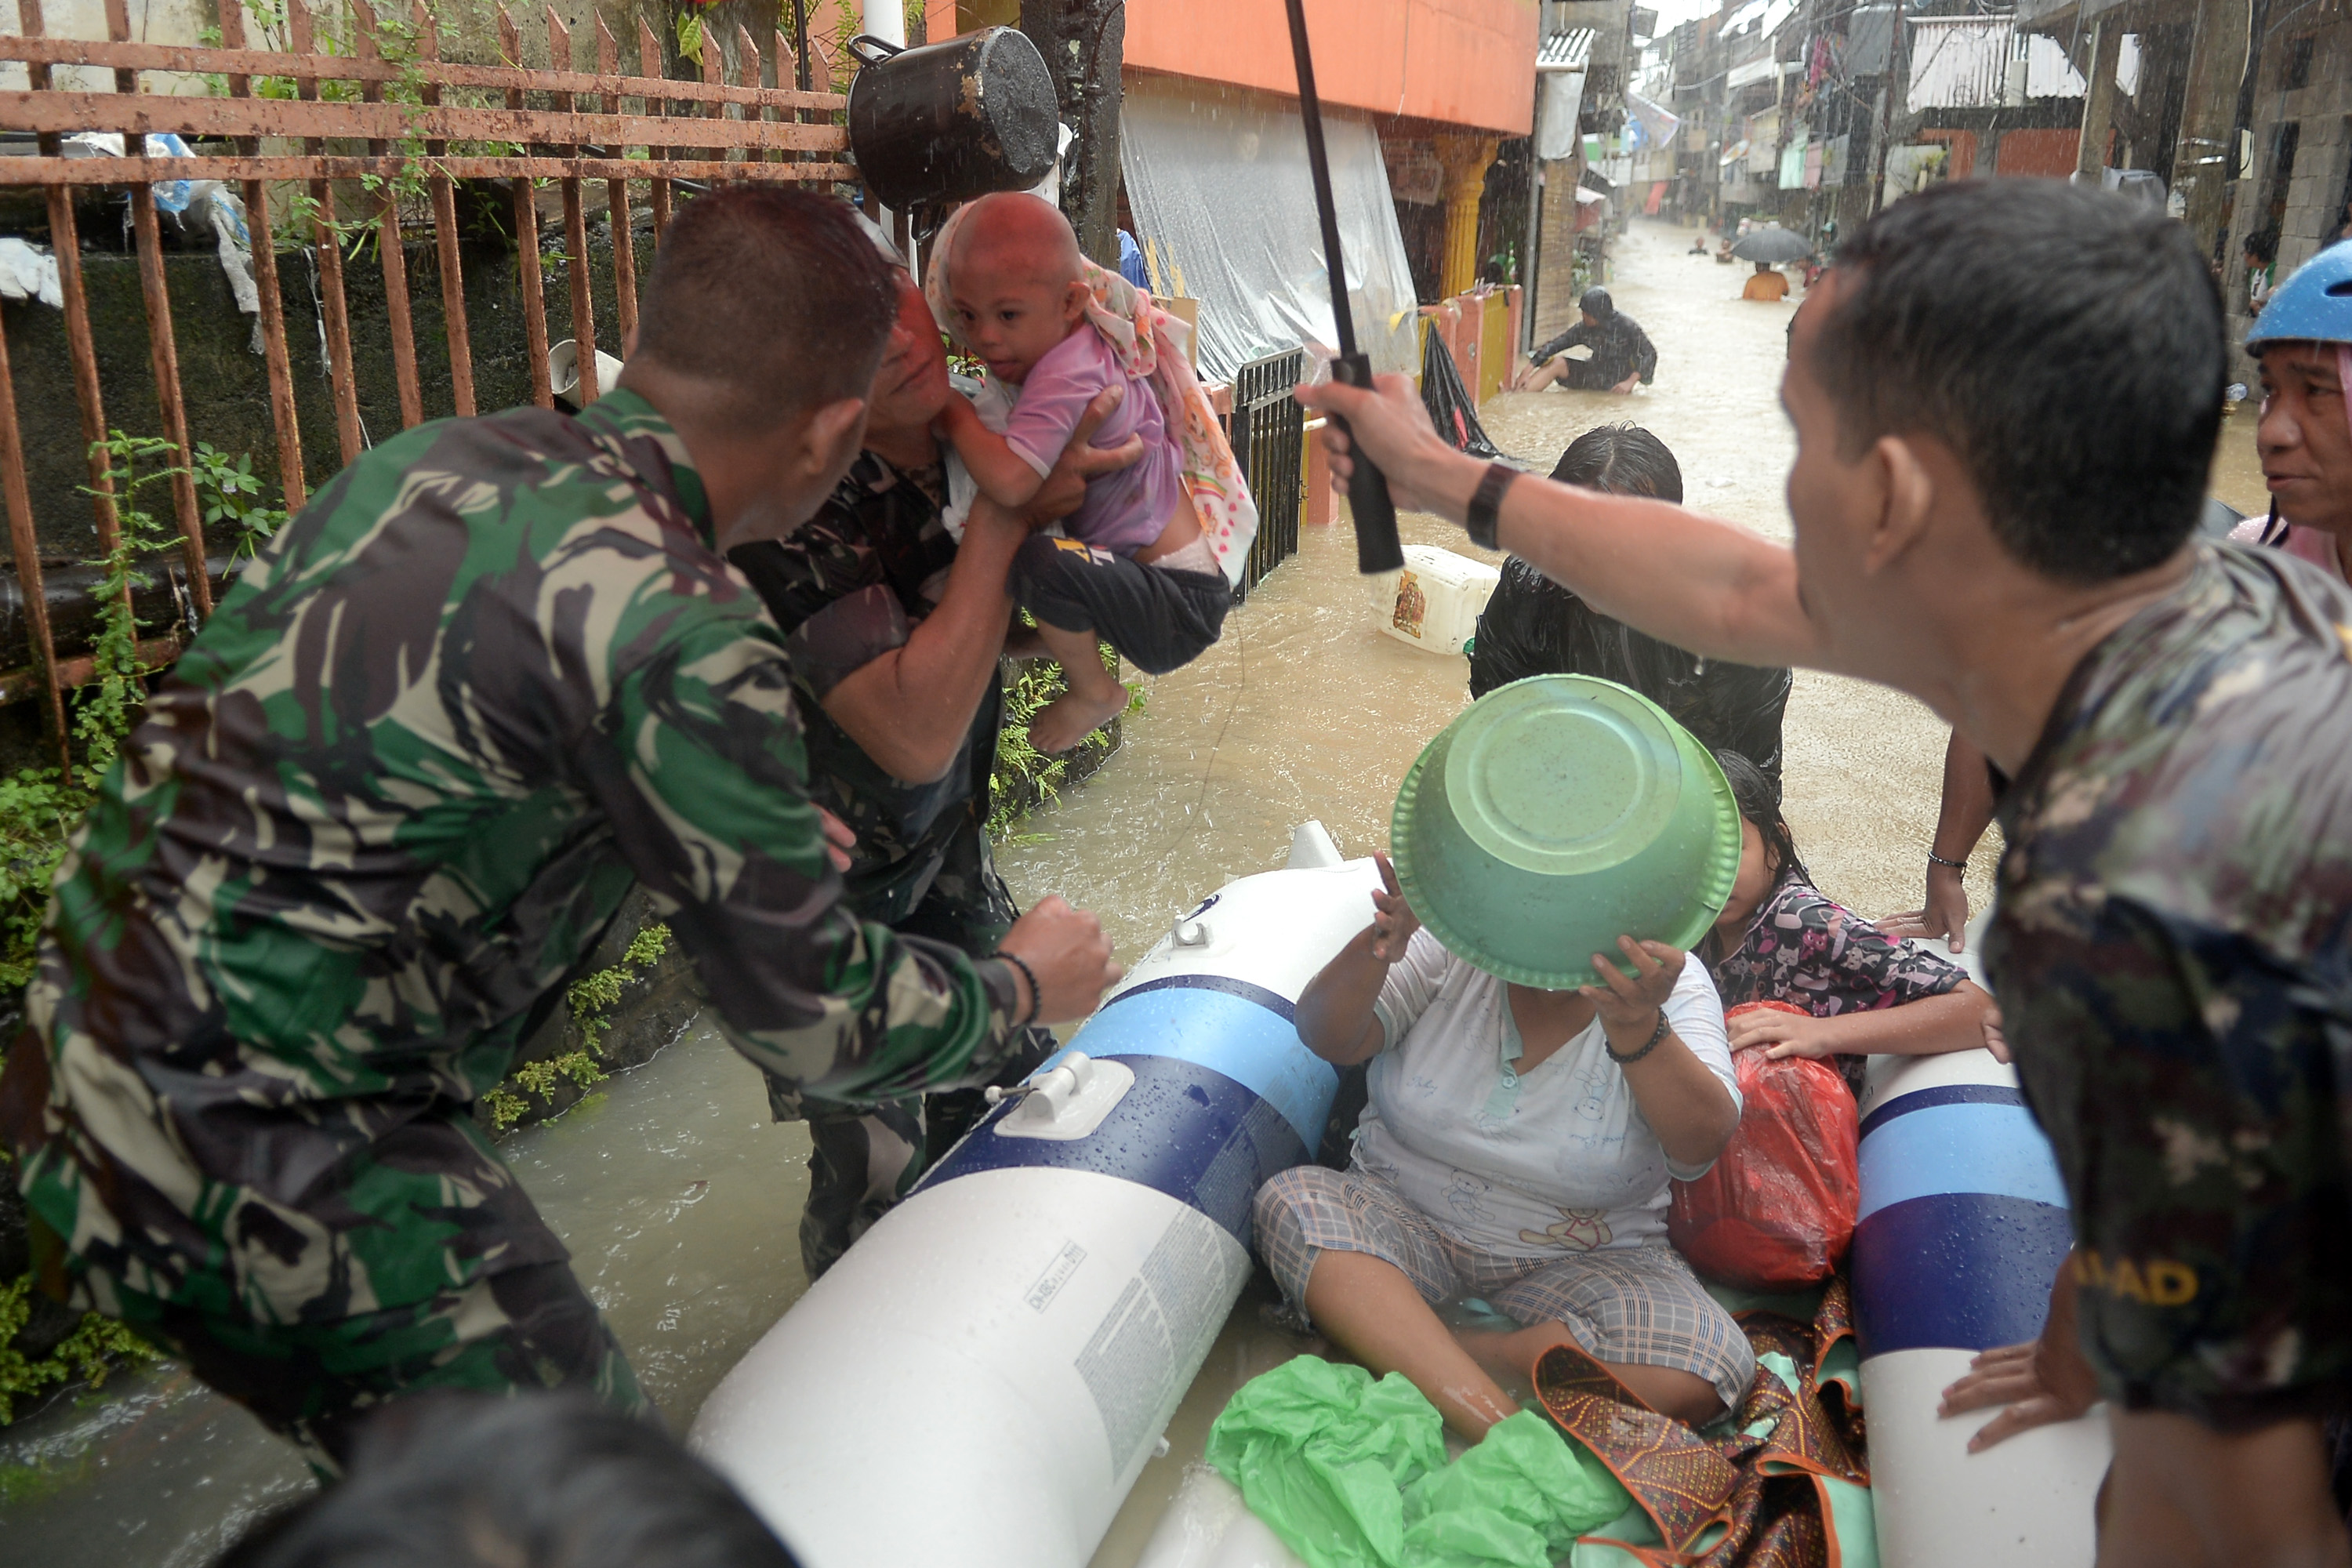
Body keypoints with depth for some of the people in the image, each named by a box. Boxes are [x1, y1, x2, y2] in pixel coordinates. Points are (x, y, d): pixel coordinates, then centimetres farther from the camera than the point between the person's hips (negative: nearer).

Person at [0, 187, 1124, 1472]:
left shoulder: (436, 455, 3)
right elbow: (814, 1022, -13)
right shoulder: (675, 631, -22)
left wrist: (748, 840, 26)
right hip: (253, 1167, -8)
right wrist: (1022, 991, 6)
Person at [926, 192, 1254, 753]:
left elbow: (1010, 481, -39)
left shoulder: (1066, 374, -26)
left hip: (1179, 612, -10)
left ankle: (1093, 692, -7)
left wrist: (953, 414, -23)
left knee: (1042, 562, -35)